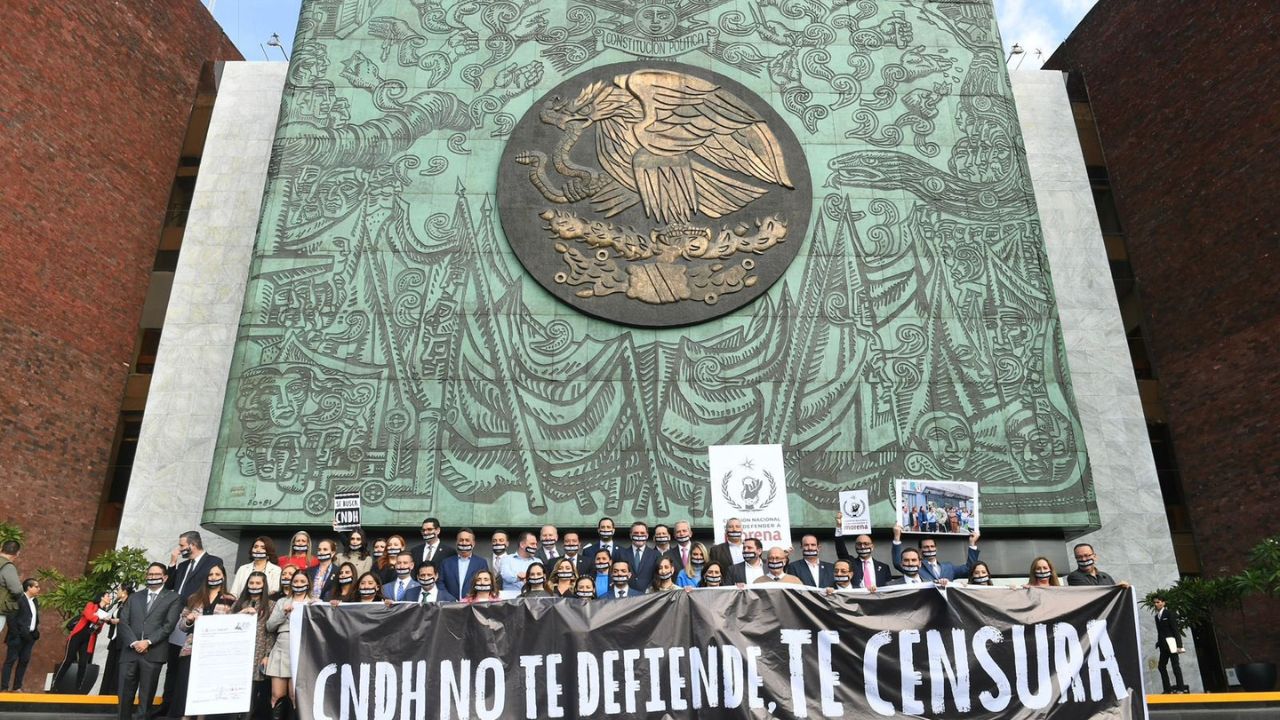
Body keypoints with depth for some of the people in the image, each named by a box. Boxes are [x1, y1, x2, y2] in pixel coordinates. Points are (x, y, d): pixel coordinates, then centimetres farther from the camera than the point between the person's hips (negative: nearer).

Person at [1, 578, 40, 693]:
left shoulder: (35, 601, 12)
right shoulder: (18, 599, -13)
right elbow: (12, 618, -15)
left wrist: (35, 631, 9)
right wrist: (16, 634, -17)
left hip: (30, 636, 7)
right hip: (18, 636, -7)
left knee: (24, 661, 7)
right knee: (11, 660, -2)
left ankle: (17, 687, 13)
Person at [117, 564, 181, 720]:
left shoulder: (173, 598, 5)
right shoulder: (135, 597, 18)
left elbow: (169, 625, -5)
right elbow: (123, 622, 7)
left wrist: (148, 642, -14)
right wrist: (134, 642, -7)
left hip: (153, 653, -3)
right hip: (130, 652, 3)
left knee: (146, 696, 1)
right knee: (124, 695, 4)